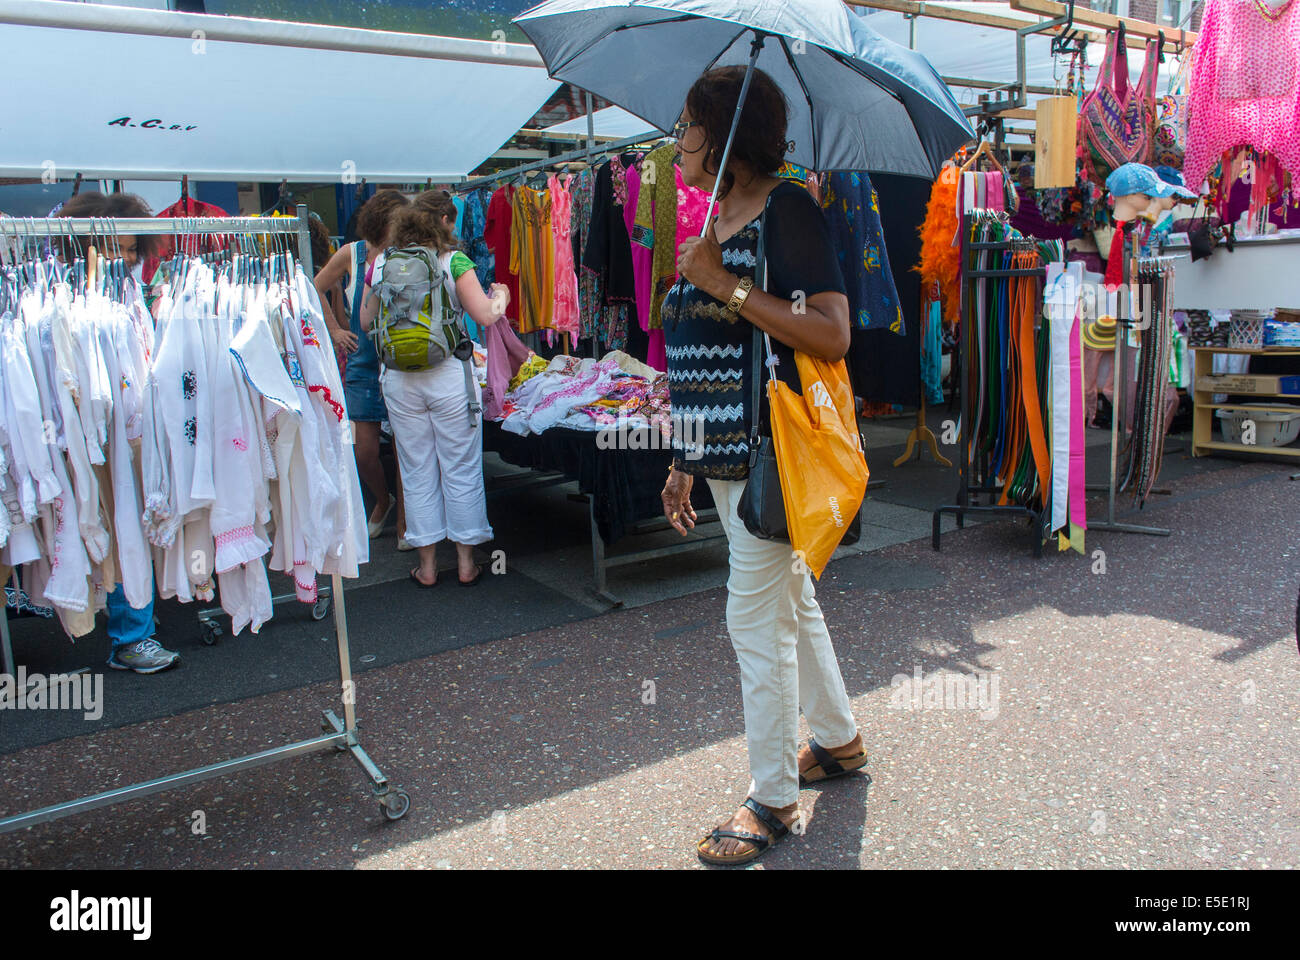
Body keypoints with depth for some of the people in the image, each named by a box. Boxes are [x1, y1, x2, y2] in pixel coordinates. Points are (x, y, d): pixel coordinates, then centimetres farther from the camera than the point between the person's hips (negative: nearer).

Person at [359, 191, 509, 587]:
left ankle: (427, 565, 19)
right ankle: (466, 562, 16)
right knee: (461, 471, 8)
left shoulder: (382, 264, 5)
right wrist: (500, 295, 9)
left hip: (399, 380, 3)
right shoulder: (454, 261, -8)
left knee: (417, 473, 12)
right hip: (449, 376, -3)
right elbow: (484, 315, -12)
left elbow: (366, 321, 12)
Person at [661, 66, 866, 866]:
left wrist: (725, 284, -22)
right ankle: (839, 740, 40)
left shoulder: (788, 209, -12)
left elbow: (832, 335, -23)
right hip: (729, 455, 9)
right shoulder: (715, 222, 14)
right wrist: (685, 463, 18)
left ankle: (773, 802, 16)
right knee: (791, 600, 20)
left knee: (757, 619, -1)